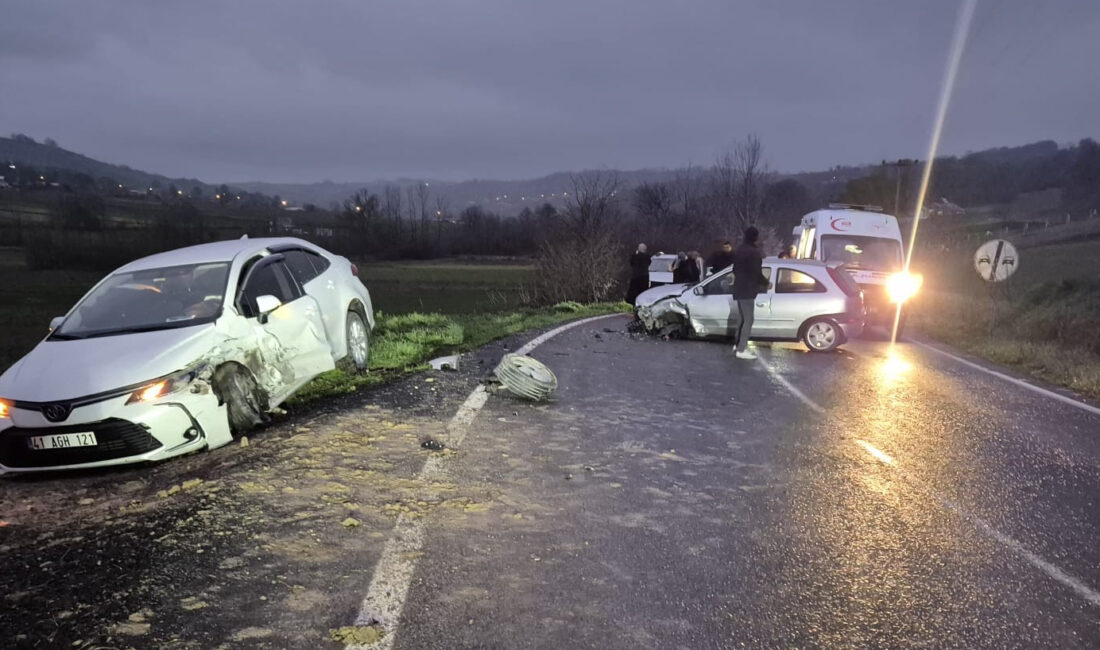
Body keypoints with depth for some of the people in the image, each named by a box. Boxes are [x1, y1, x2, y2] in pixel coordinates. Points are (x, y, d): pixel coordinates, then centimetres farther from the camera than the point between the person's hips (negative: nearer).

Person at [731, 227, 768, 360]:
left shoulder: (738, 250, 13)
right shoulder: (754, 252, -15)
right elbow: (757, 273, -16)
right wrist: (766, 283, 0)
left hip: (738, 289, 9)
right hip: (748, 290, -9)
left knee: (743, 319, 18)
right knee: (748, 320, -7)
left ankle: (739, 345, 24)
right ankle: (742, 350, -9)